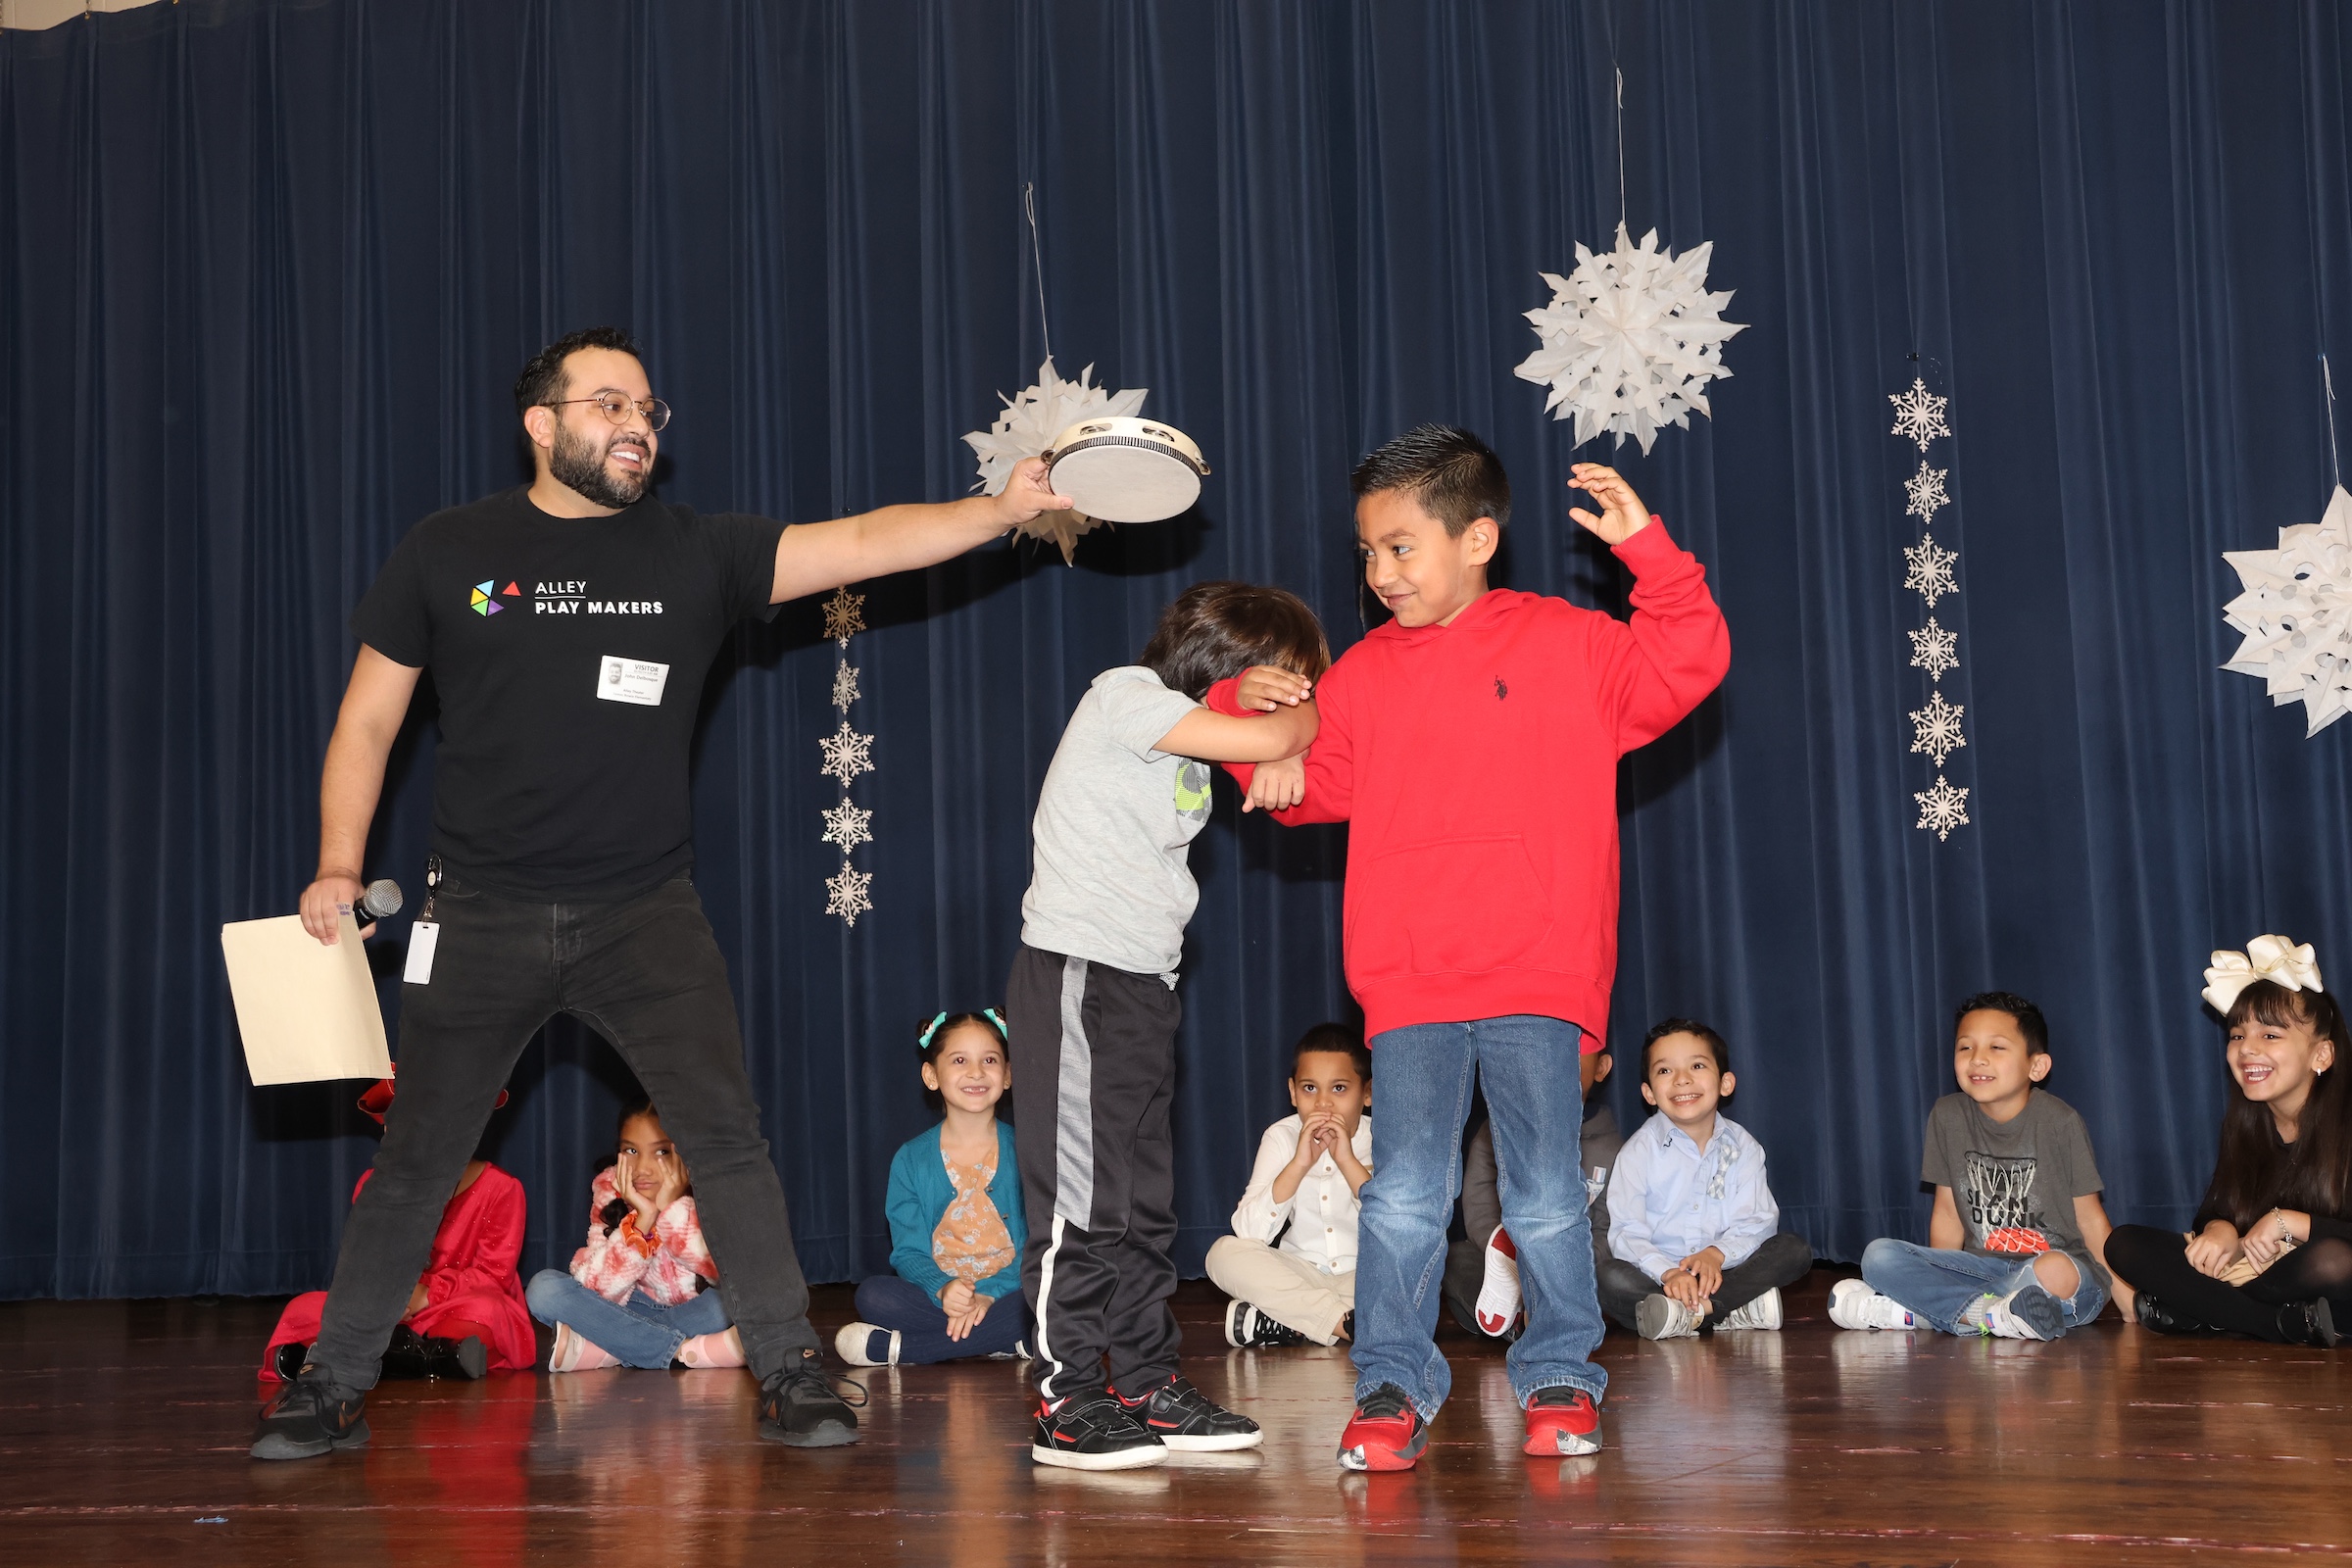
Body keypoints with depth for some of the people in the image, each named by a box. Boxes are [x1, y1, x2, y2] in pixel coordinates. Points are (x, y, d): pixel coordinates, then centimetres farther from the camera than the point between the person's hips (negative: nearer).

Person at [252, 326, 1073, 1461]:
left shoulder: (697, 554, 1)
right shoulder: (449, 553, 1)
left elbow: (861, 542, -9)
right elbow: (367, 722, 5)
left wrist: (1004, 510, -21)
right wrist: (340, 866, -6)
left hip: (646, 913, 0)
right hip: (484, 917, 0)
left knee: (727, 1135, -8)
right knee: (415, 1161, 7)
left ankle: (788, 1376, 3)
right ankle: (331, 1387, 22)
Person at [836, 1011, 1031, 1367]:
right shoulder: (912, 1159, 5)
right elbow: (908, 1251, 0)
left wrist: (990, 1293, -20)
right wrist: (941, 1290, -22)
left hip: (1009, 1294, 0)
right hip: (936, 1295, 0)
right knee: (872, 1295, -27)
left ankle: (895, 1349, -26)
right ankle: (1009, 1341, -26)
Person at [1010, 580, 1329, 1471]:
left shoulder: (1190, 738, 17)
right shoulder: (1129, 695, -11)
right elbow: (1270, 740, -19)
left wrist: (1300, 719, -1)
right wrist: (1314, 710, -1)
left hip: (1142, 983, 9)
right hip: (1075, 972, -9)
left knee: (1143, 1204, 12)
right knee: (1082, 1199, -7)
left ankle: (1147, 1387, 18)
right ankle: (1068, 1403, -2)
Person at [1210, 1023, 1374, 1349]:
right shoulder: (1282, 1137, -4)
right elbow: (1249, 1233, -16)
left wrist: (1348, 1161, -26)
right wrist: (1298, 1164, -25)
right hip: (1300, 1277, 2)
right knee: (1224, 1252, -22)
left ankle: (1276, 1324, -30)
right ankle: (1352, 1324, -28)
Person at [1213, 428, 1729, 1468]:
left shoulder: (1568, 645, 5)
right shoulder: (1359, 677, 14)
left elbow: (1687, 664, -3)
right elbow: (1310, 786, 19)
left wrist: (1646, 549, -12)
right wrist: (1252, 715, 3)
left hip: (1539, 979, -2)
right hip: (1408, 984, 2)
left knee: (1546, 1196, 2)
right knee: (1404, 1192, -5)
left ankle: (1558, 1378, 17)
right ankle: (1392, 1385, 6)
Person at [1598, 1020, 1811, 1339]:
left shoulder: (1742, 1146, 4)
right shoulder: (1640, 1150, -4)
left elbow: (1756, 1220, -6)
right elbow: (1627, 1232, -14)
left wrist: (1717, 1254, -26)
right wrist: (1668, 1273, -32)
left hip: (1720, 1273, 3)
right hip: (1657, 1274, -3)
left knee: (1796, 1250, -16)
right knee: (1608, 1278, -32)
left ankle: (1684, 1316, -30)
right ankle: (1737, 1313, -34)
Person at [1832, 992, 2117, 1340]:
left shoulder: (2058, 1121, -7)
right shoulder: (1948, 1117, 3)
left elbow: (2088, 1216, -3)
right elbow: (1948, 1212, 10)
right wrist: (1938, 1281, 4)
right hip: (1983, 1268, 4)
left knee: (2054, 1271, -41)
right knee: (1879, 1255, -16)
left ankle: (1921, 1312, -27)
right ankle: (1990, 1313, -26)